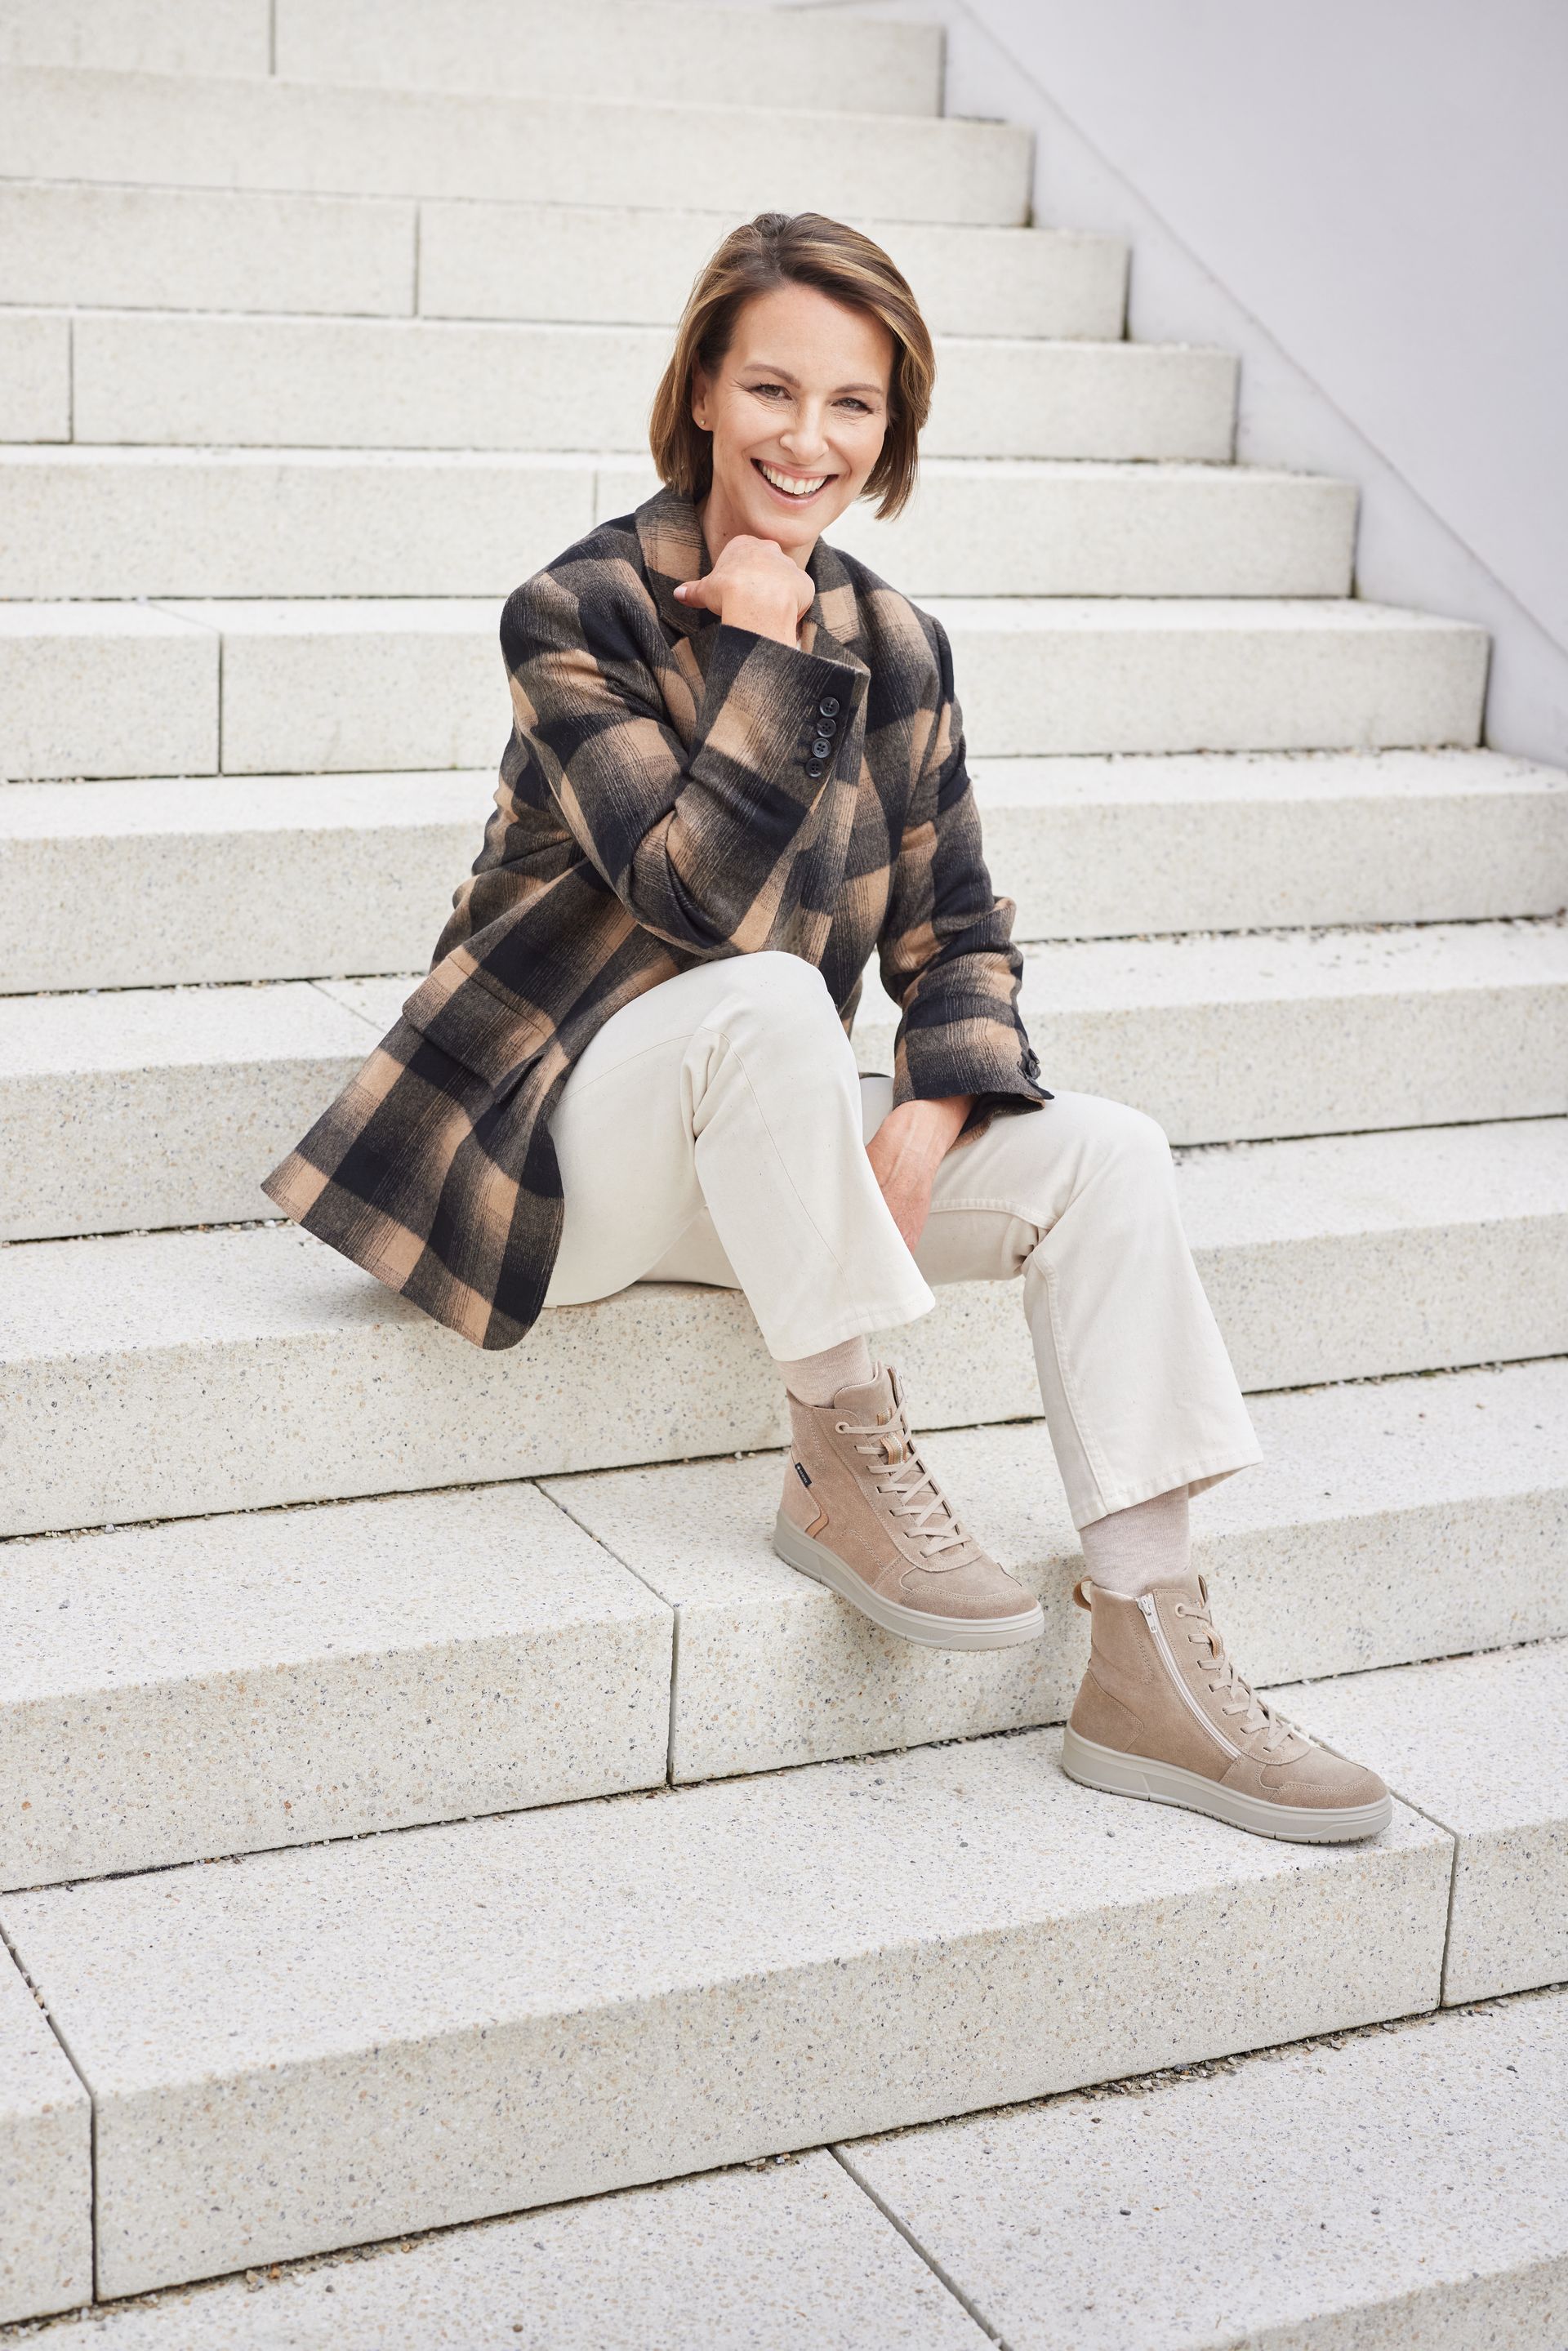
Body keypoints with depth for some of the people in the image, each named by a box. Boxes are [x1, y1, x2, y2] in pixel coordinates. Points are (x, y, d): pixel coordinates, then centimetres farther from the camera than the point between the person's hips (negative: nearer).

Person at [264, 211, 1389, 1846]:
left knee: (1110, 1159, -14)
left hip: (766, 1137, 6)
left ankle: (1151, 1681, -16)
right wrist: (767, 653, -23)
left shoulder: (896, 648, 4)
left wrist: (934, 1111, -14)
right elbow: (700, 897, -25)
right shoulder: (576, 613, -12)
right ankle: (847, 1468, -22)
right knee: (770, 998, -37)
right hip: (565, 1129, -6)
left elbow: (955, 929, 4)